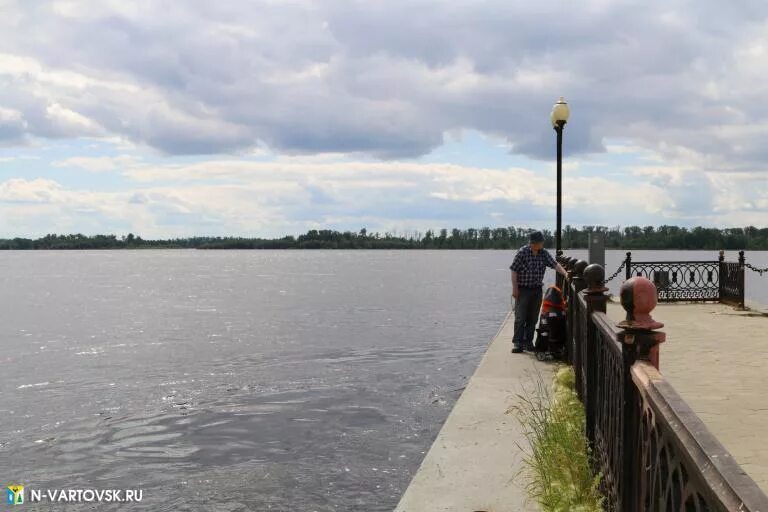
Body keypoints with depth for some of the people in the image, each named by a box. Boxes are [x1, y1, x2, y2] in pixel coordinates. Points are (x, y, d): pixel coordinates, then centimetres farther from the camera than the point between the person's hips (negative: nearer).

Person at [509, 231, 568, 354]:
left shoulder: (544, 253, 4)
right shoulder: (522, 252, -10)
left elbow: (555, 264, -3)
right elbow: (514, 270, -8)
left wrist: (565, 273, -21)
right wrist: (515, 288, -11)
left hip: (537, 290, 5)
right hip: (523, 289, -5)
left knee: (533, 318, 7)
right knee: (520, 317, -8)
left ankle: (528, 342, 15)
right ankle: (517, 343, -7)